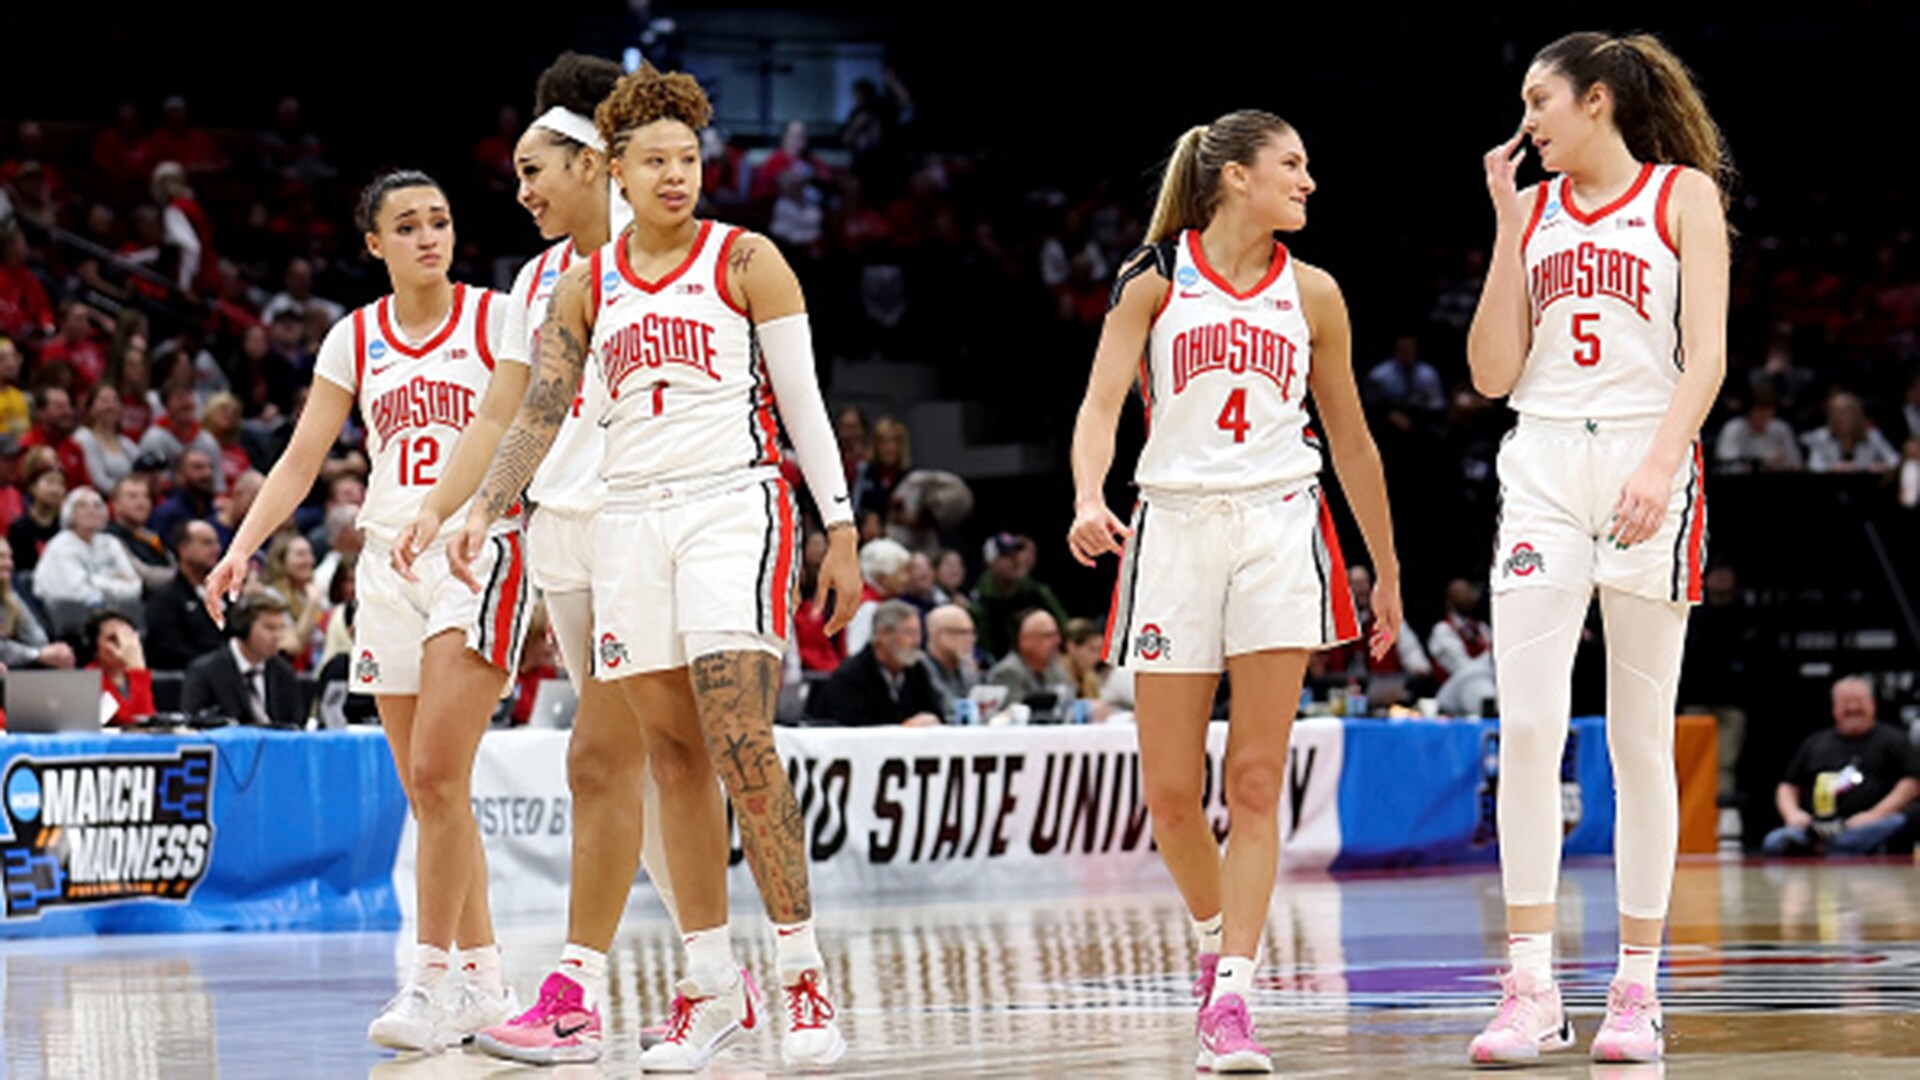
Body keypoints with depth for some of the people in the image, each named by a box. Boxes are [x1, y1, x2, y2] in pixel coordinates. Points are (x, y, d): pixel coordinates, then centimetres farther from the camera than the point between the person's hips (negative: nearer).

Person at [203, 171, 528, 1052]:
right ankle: (484, 981, 13)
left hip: (478, 551, -5)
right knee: (427, 790, 5)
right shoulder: (355, 340, 10)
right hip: (388, 561, 5)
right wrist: (244, 545, -5)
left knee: (437, 775, -15)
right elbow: (303, 458, 8)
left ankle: (433, 981, -12)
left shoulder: (498, 319, 0)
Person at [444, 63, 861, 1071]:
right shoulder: (586, 283, 12)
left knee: (742, 744, -16)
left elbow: (803, 402, 1)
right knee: (673, 757, 4)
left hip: (734, 505, -4)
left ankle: (802, 970, -11)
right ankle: (709, 982, 10)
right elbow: (540, 412, 9)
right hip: (631, 521, 4)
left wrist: (841, 530, -3)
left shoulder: (745, 261, 2)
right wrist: (483, 507, -5)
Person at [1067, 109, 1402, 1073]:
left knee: (1256, 782, -8)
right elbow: (1101, 402, -6)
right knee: (1169, 793, 2)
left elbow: (1350, 442, 17)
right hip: (1174, 526, -1)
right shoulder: (1154, 281, 3)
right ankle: (1216, 938, 29)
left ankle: (1232, 996, -8)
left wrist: (1387, 571, 20)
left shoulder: (1311, 294, 10)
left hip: (1279, 531, 1)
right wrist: (1089, 501, -26)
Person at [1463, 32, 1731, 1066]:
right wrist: (1508, 224, 5)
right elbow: (1493, 373, 8)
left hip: (1645, 465, -3)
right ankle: (1532, 990, -9)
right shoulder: (1532, 208, 15)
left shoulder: (1683, 194, 4)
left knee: (1640, 739, 1)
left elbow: (1706, 354, -5)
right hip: (1542, 467, 3)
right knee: (1528, 727, -10)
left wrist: (1661, 462, -19)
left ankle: (1635, 990, 7)